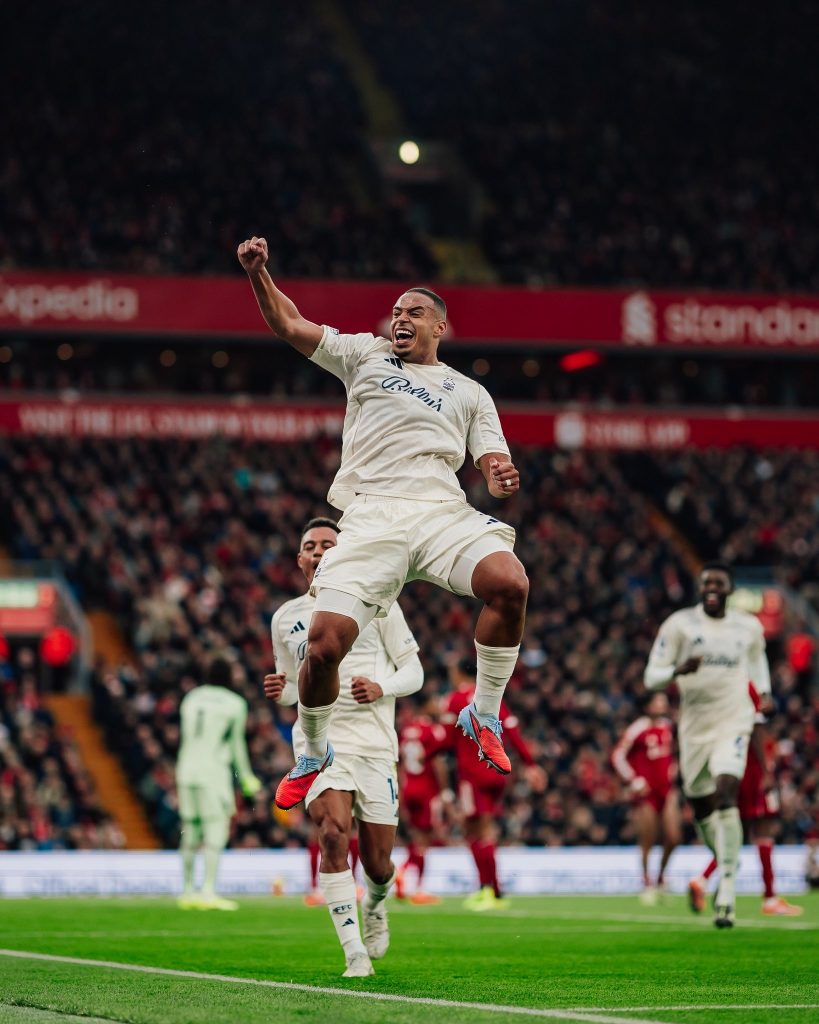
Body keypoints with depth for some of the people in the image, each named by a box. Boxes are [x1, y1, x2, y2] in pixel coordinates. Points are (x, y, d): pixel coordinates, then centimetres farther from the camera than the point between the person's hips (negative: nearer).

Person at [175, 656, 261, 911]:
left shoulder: (190, 699, 12)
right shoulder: (235, 704, -1)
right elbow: (236, 744, 2)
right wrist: (246, 777, 13)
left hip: (186, 769, 5)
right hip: (213, 771, -5)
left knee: (190, 831, 11)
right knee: (216, 831, -4)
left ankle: (188, 890, 14)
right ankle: (208, 891, -13)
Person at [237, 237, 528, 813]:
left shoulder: (469, 393, 24)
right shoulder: (366, 355, 23)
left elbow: (494, 468, 17)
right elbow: (288, 325, 19)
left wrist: (502, 480, -7)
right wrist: (257, 272, 3)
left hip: (442, 510, 1)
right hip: (371, 516, -1)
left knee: (510, 582, -30)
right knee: (325, 645, -16)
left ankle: (484, 713, -8)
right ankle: (314, 754, 14)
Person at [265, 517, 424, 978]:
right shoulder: (286, 617, 13)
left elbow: (413, 671, 6)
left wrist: (381, 688, -15)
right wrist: (281, 690, 0)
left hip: (374, 741, -1)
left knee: (378, 862, 0)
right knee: (334, 832, -25)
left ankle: (375, 906, 39)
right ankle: (355, 953, -20)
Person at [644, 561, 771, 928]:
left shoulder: (749, 627, 5)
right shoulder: (679, 624, -2)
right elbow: (651, 677, -4)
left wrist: (764, 692, 10)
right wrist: (679, 671, -25)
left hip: (734, 722, -2)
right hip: (695, 726, 2)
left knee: (725, 794, -22)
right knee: (701, 808, 9)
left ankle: (727, 895, -25)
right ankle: (726, 863, 39)